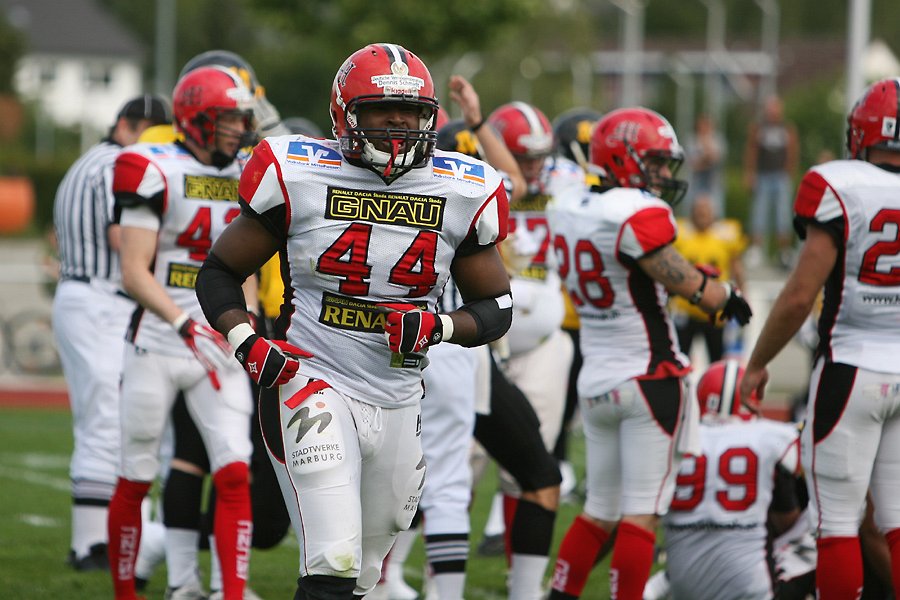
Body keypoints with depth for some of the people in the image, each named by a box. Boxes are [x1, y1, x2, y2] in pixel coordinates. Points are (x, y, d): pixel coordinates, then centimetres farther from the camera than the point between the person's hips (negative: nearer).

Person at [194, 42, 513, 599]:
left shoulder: (462, 196, 1)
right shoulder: (297, 177, -5)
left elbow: (495, 307, 11)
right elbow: (220, 272, 5)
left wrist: (437, 327, -10)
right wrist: (248, 344, -13)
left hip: (399, 402, 4)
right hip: (313, 384, -4)